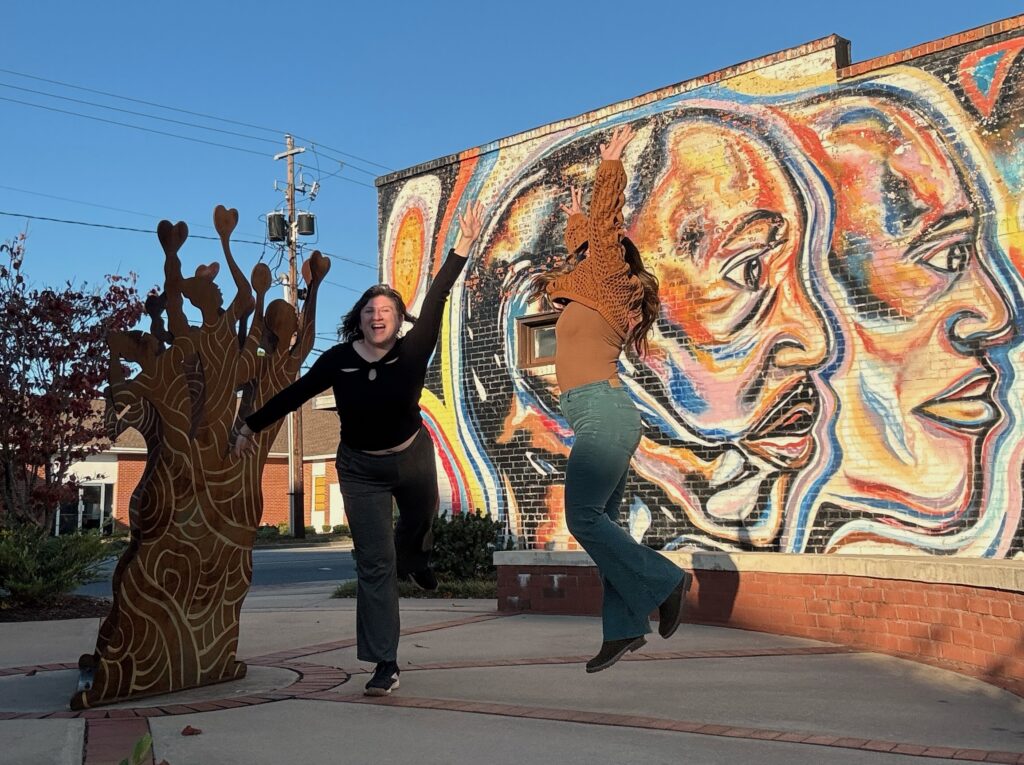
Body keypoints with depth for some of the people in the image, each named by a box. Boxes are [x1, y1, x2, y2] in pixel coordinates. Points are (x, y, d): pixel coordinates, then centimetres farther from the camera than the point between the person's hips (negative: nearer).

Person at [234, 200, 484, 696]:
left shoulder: (412, 352, -17)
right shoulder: (339, 360, -14)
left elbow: (435, 302, -27)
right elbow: (295, 393, -2)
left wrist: (463, 245, -36)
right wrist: (252, 426, 4)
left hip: (411, 456, 1)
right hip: (361, 468, -1)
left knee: (419, 521, 26)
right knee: (374, 562, -4)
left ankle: (412, 558, 67)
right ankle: (385, 665, -2)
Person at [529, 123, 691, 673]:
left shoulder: (608, 282, 5)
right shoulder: (596, 294, 25)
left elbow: (606, 225, -3)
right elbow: (584, 245, 44)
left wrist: (610, 165, 1)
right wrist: (575, 222, 57)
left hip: (603, 412, -9)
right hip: (601, 418, 9)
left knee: (584, 517, -16)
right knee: (600, 523, 3)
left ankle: (663, 582, -8)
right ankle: (624, 628, 1)